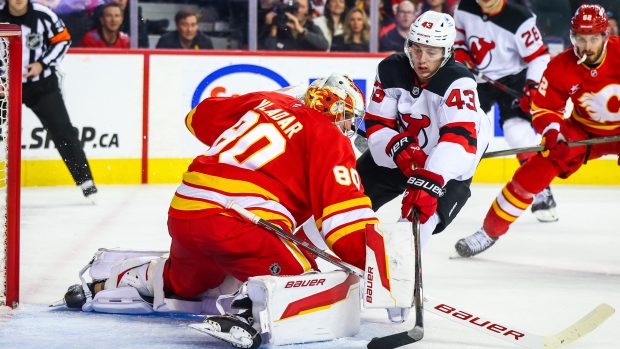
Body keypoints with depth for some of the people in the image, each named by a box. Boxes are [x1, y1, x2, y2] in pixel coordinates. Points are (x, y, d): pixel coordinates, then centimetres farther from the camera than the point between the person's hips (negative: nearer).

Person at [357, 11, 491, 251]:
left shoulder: (458, 82, -33)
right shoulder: (391, 71, -17)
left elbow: (458, 138, -46)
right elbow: (376, 124, -14)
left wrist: (429, 181, -59)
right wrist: (397, 146, -38)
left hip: (451, 158, -5)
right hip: (405, 143, 5)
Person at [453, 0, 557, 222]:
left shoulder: (519, 19, -24)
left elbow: (539, 56, -17)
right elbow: (458, 34, 12)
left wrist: (533, 88, -26)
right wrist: (460, 54, -5)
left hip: (512, 78, -4)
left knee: (518, 130, -19)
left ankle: (542, 193, -9)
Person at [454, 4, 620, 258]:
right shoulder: (560, 67, -16)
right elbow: (543, 106, -5)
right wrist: (551, 130, -24)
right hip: (584, 129, 2)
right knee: (534, 171, -8)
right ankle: (490, 231, 4)